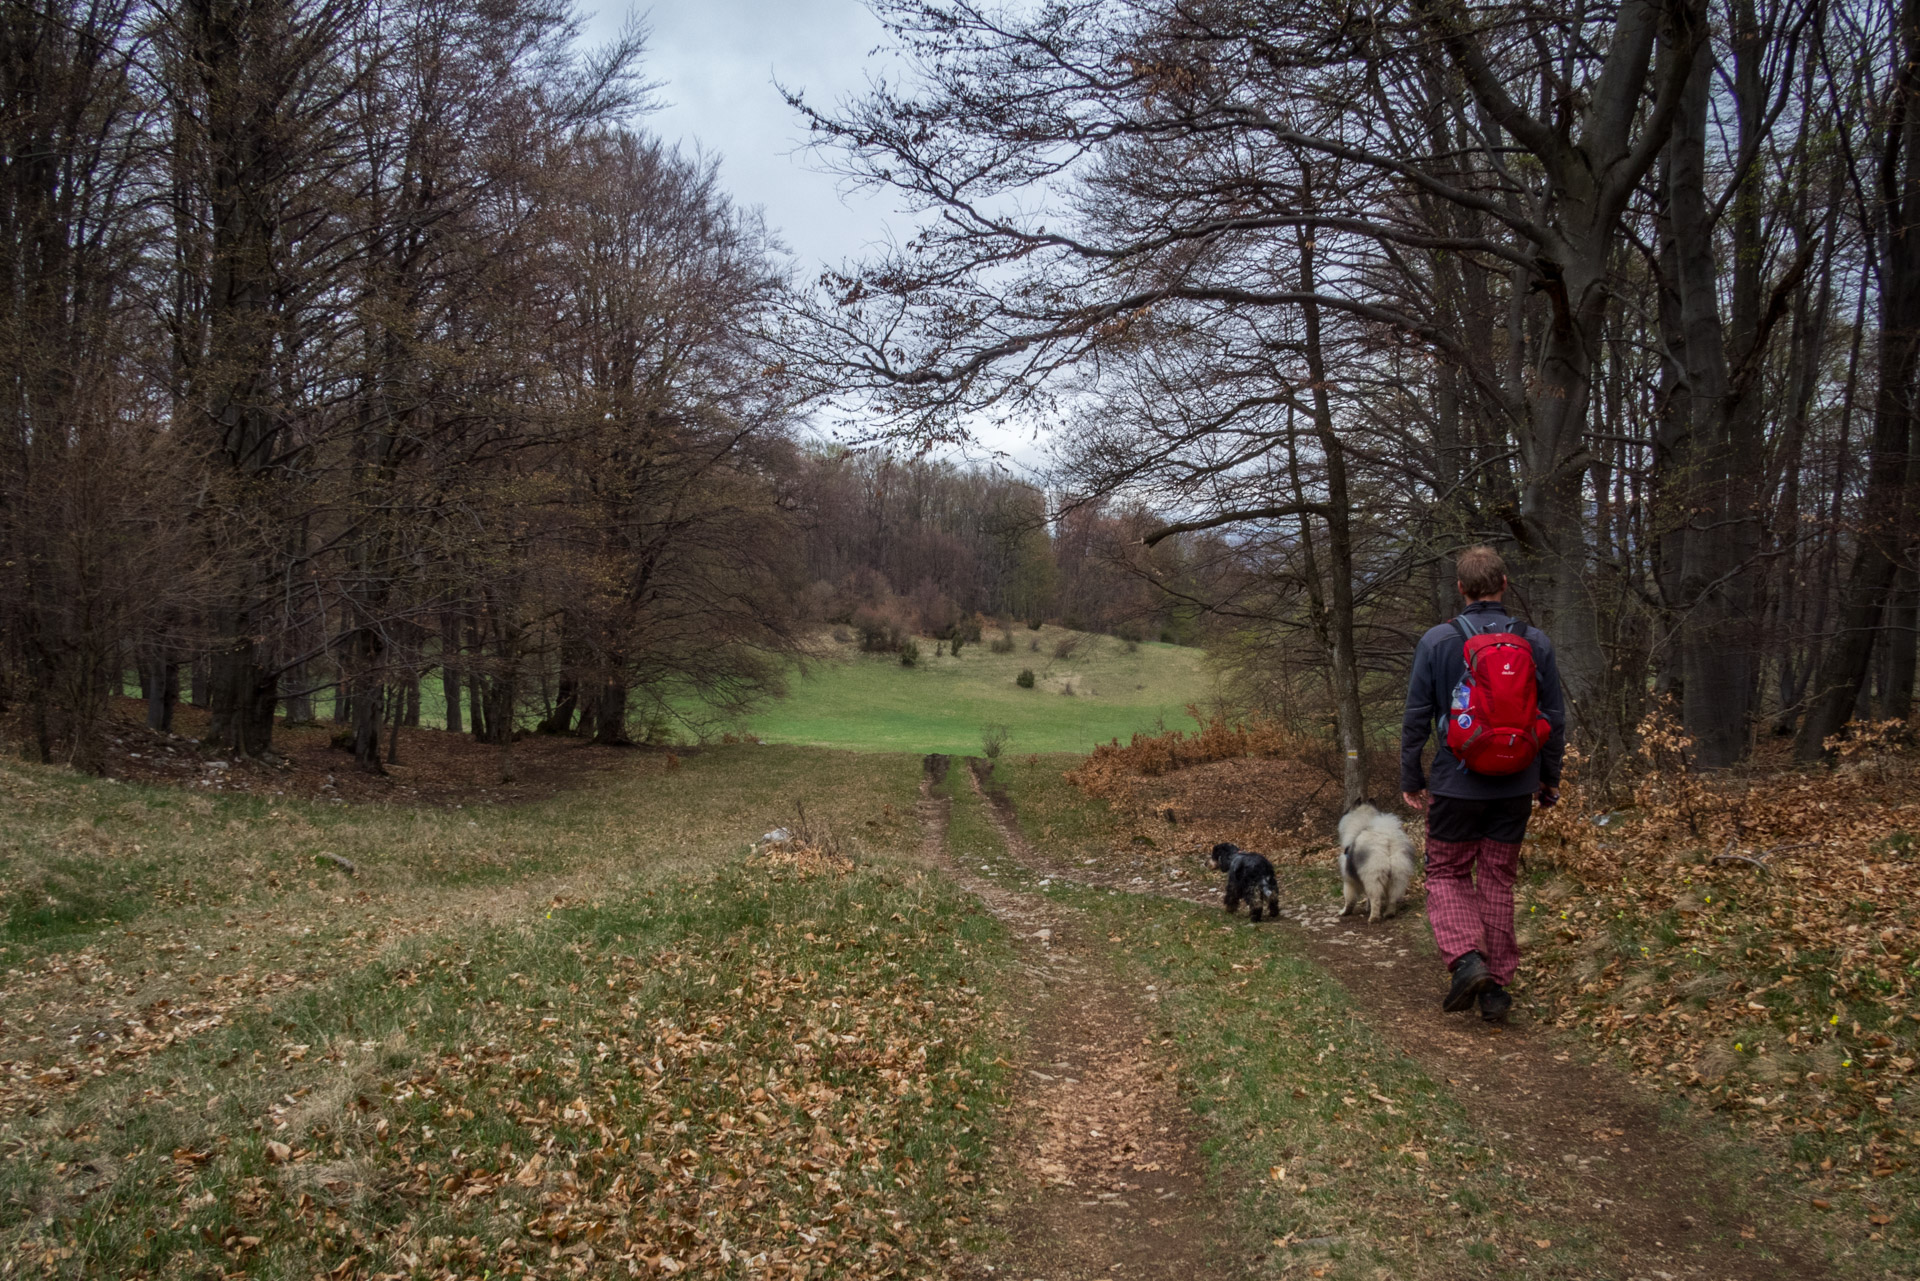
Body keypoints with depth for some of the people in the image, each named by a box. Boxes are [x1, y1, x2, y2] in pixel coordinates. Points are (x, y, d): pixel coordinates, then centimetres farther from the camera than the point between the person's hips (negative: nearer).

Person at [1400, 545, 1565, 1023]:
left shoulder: (1437, 641, -7)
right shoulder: (1535, 643, 0)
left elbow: (1417, 716, -5)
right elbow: (1554, 718, 5)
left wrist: (1410, 778, 5)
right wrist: (1550, 779, 16)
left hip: (1457, 783, -2)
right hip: (1516, 786, 3)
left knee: (1446, 874, 12)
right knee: (1499, 881, 12)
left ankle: (1466, 958, -9)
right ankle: (1496, 986, 15)